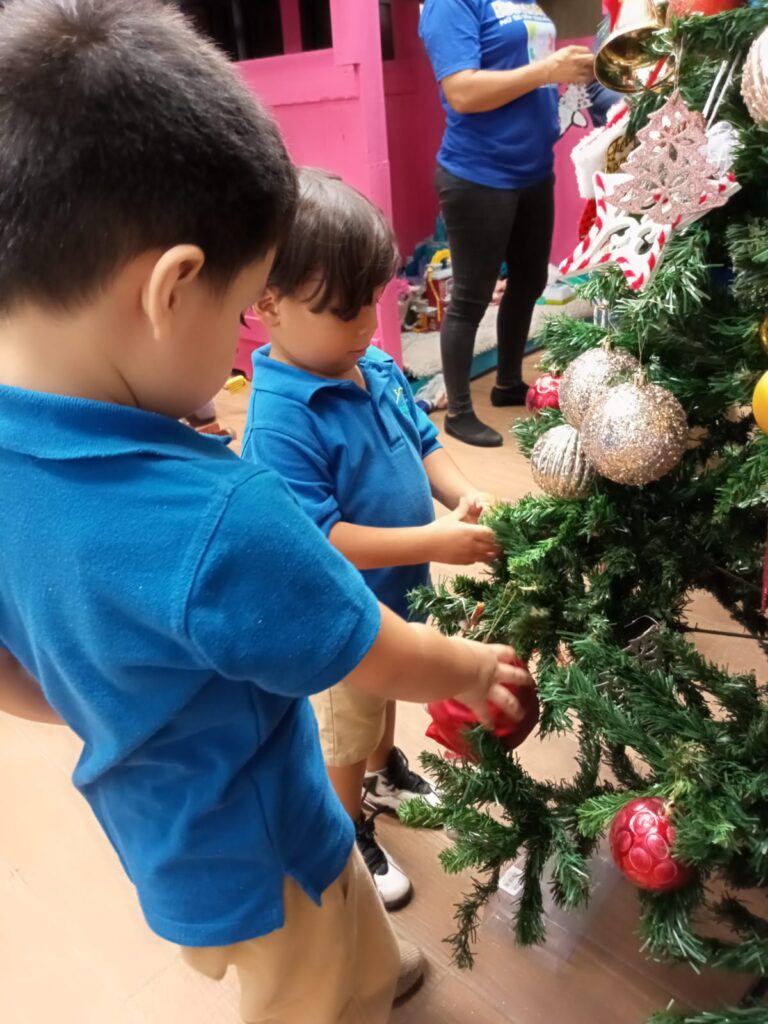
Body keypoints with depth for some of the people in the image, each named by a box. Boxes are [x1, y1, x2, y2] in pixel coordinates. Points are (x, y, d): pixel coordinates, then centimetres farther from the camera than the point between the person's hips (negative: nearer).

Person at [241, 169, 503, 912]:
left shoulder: (377, 369, -7)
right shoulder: (280, 421, -32)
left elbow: (424, 443, 3)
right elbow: (316, 540, -33)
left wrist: (462, 496, -16)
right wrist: (432, 542, -34)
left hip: (395, 593, 7)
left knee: (385, 695, 33)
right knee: (343, 734, 18)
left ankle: (386, 773, 62)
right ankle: (348, 840, 46)